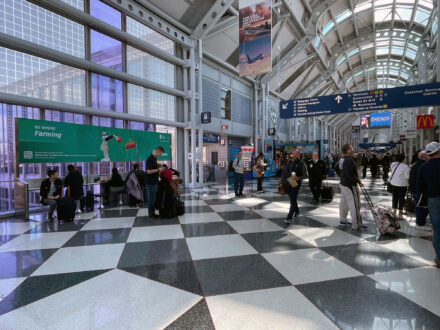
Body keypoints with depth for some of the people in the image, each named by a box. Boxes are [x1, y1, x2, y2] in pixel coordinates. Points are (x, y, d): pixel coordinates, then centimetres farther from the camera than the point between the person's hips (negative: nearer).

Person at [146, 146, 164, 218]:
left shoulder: (155, 158, 11)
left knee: (154, 199, 16)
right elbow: (149, 171, -25)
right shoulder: (150, 159, -20)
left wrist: (159, 166, 12)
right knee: (151, 199, 1)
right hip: (151, 183, -10)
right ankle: (151, 214, 11)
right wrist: (158, 169, -16)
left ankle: (153, 213, 26)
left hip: (154, 182, 10)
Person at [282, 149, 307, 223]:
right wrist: (283, 180, 9)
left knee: (293, 200, -8)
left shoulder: (301, 164, -6)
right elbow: (284, 171, 15)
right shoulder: (289, 162, 8)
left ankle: (289, 218, -6)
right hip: (288, 183, 5)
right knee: (292, 199, 18)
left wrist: (298, 178, -23)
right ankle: (297, 211, 41)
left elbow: (305, 175, -6)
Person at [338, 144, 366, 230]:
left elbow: (338, 170, 19)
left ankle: (343, 220, 31)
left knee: (343, 203, 19)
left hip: (343, 184, 10)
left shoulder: (341, 159, 5)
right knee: (355, 205, -2)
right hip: (350, 186, -10)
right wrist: (359, 182, -16)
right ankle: (356, 225, 5)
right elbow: (350, 175, -27)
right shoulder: (349, 160, -23)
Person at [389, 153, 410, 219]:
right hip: (402, 184, -4)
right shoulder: (405, 166, -18)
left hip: (394, 183, 4)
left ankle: (394, 210, 24)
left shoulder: (393, 164, -4)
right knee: (401, 197, 6)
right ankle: (400, 212, 10)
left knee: (395, 197, 15)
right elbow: (407, 176, -18)